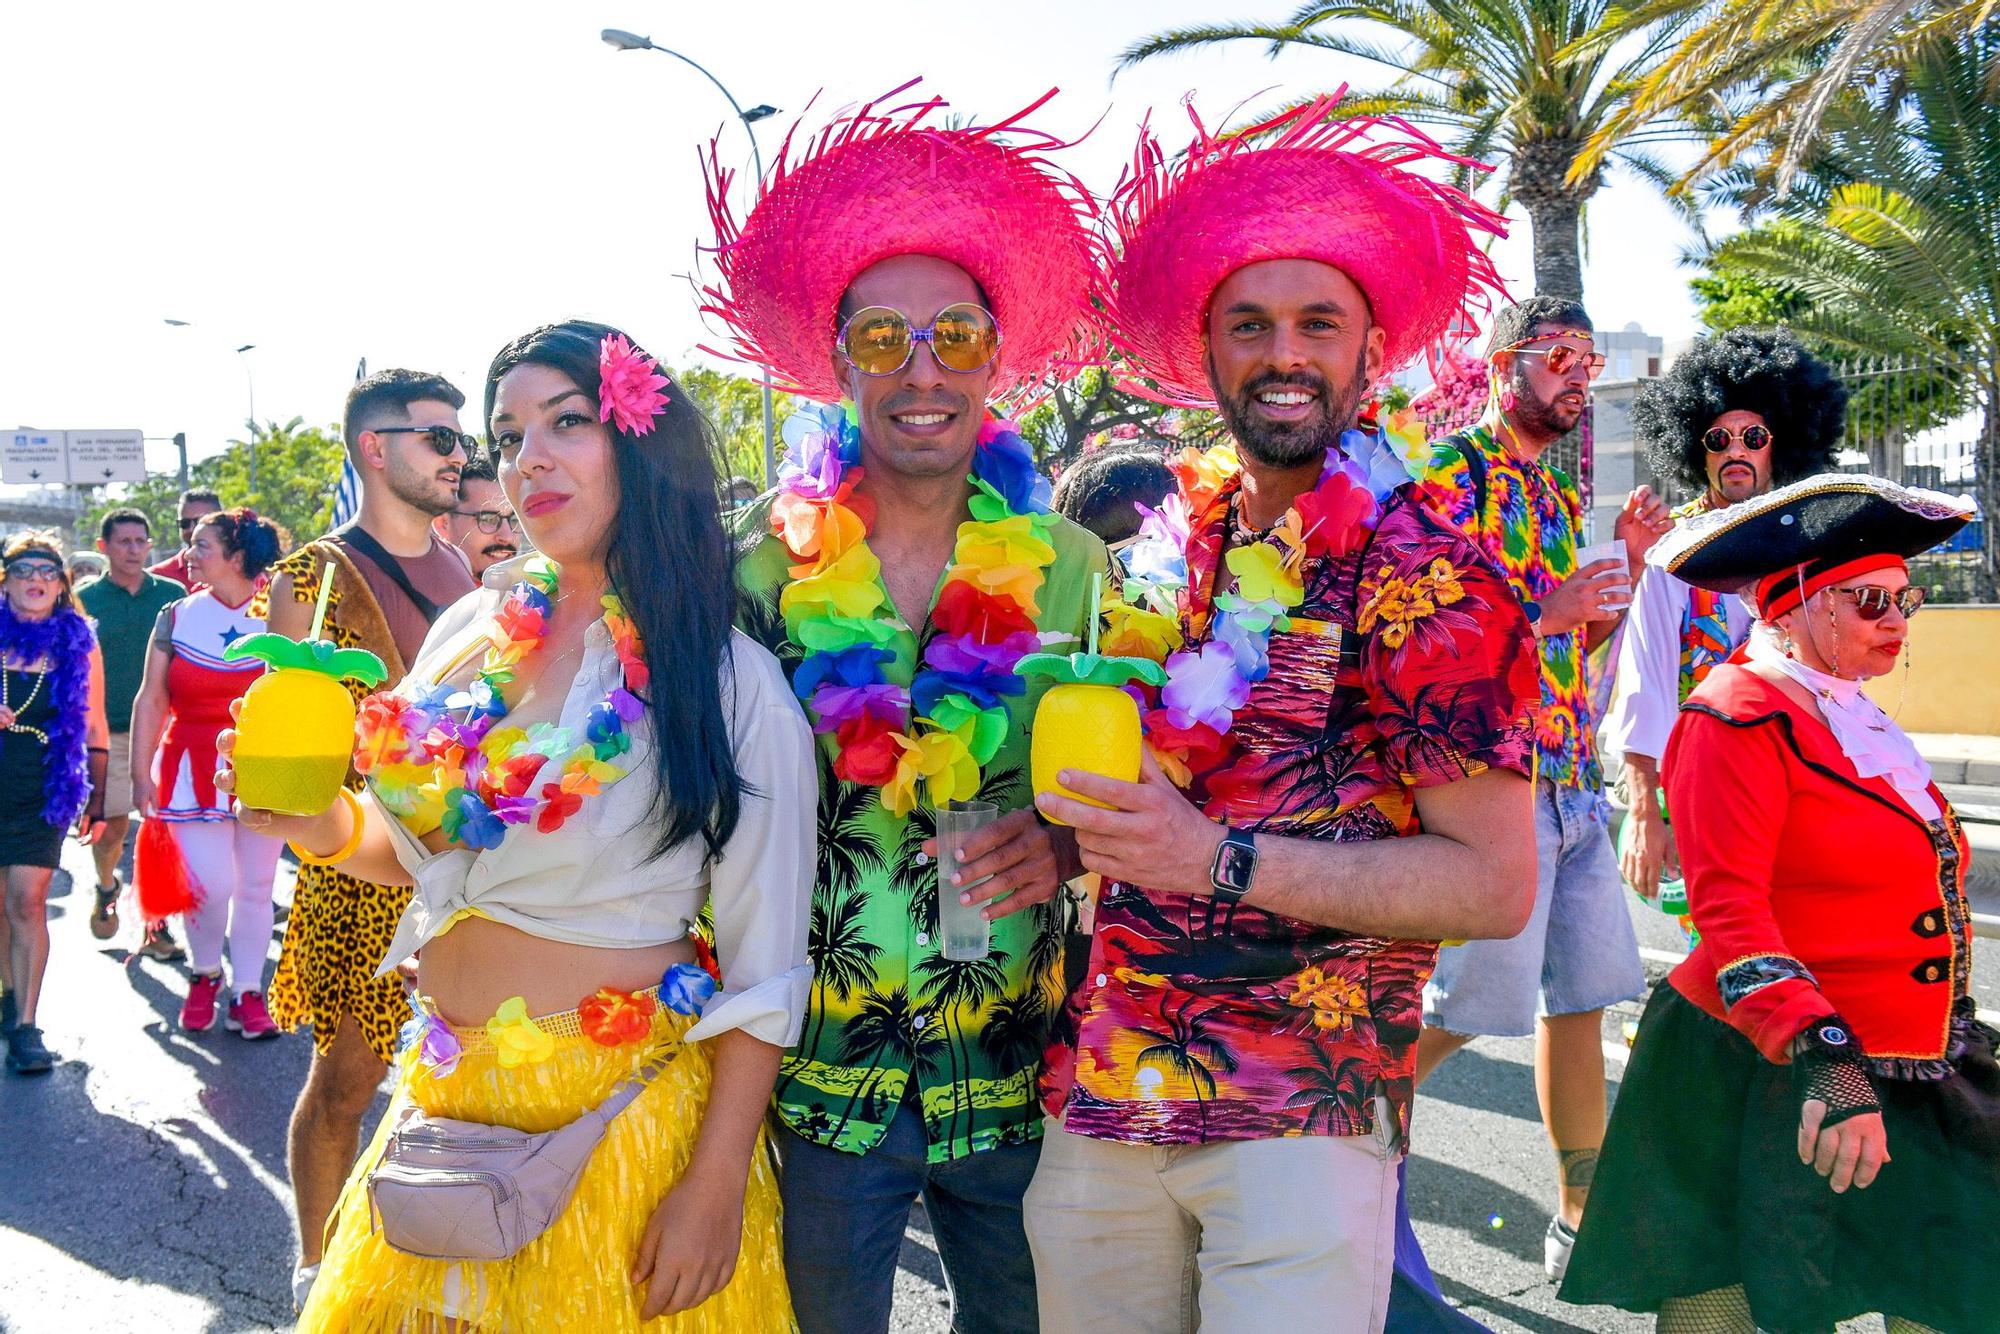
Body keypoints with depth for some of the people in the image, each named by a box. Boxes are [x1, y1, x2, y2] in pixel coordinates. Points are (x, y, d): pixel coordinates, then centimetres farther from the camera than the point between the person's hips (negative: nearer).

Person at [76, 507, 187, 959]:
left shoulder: (173, 594, 4)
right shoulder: (87, 599, 2)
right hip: (110, 732, 0)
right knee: (113, 828, 3)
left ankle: (157, 926, 10)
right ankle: (107, 887, 36)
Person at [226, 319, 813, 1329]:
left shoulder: (732, 683, -13)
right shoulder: (471, 633, 2)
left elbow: (763, 969, -12)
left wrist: (717, 1184, -14)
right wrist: (326, 827, -6)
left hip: (622, 1116, -5)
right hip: (446, 1096, 5)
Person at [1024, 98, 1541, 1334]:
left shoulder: (1426, 578, -10)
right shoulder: (1165, 540, 7)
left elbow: (1496, 884, -12)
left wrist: (1221, 860, -20)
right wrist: (1067, 837, -1)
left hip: (1302, 1123, -5)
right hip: (1096, 1098, 5)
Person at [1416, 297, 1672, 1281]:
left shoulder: (1559, 491, 19)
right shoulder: (1454, 469, -7)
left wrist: (1630, 560, 8)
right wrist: (1546, 614, -21)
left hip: (1571, 775, 8)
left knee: (1582, 997, 10)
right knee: (1475, 1003, -7)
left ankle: (1582, 1211, 21)